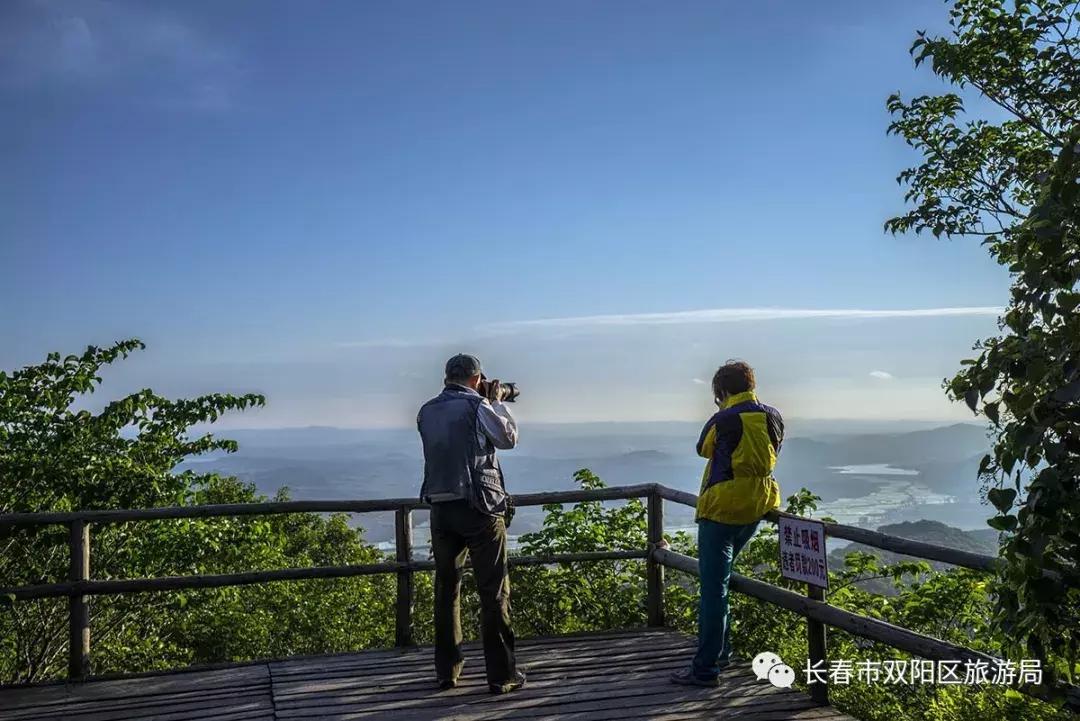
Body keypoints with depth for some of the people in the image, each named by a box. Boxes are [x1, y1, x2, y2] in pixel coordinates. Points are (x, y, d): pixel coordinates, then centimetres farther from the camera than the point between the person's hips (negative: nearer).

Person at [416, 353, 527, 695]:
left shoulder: (426, 412, 6)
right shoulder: (478, 407, -9)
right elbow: (508, 437, 3)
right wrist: (497, 401, 14)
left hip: (440, 509, 5)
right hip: (479, 509, -5)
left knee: (446, 589, 15)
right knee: (493, 591, 2)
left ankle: (446, 670, 21)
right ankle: (501, 674, 6)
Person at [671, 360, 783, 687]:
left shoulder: (723, 420, -13)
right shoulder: (774, 416, 3)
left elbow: (703, 449, 6)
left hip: (722, 508, -7)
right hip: (758, 506, 7)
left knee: (714, 586, -5)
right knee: (718, 578, 22)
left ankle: (705, 669, -2)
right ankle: (719, 651, 28)